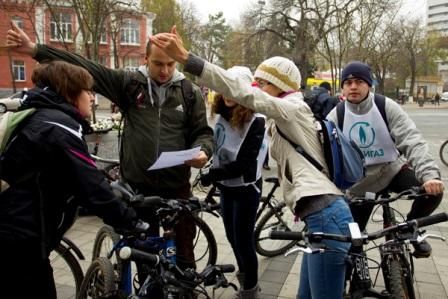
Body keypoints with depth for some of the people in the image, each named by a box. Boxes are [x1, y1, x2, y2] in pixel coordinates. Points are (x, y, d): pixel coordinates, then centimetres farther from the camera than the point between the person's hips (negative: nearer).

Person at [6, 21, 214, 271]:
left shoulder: (191, 92, 0)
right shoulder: (130, 83, 0)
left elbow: (203, 131, 4)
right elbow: (86, 68, -4)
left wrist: (203, 151, -19)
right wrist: (35, 49, -9)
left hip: (177, 186, -1)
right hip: (137, 185, 1)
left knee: (183, 248, 10)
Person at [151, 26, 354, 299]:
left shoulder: (293, 109, -7)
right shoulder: (284, 121, 23)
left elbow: (242, 92, -20)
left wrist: (185, 57, -25)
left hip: (327, 217, -10)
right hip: (321, 217, 10)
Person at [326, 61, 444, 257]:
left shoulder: (386, 107, -13)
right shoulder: (336, 116, -11)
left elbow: (412, 140, -22)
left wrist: (430, 174, -39)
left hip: (392, 171, 0)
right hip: (360, 183, 0)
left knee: (433, 191, -24)